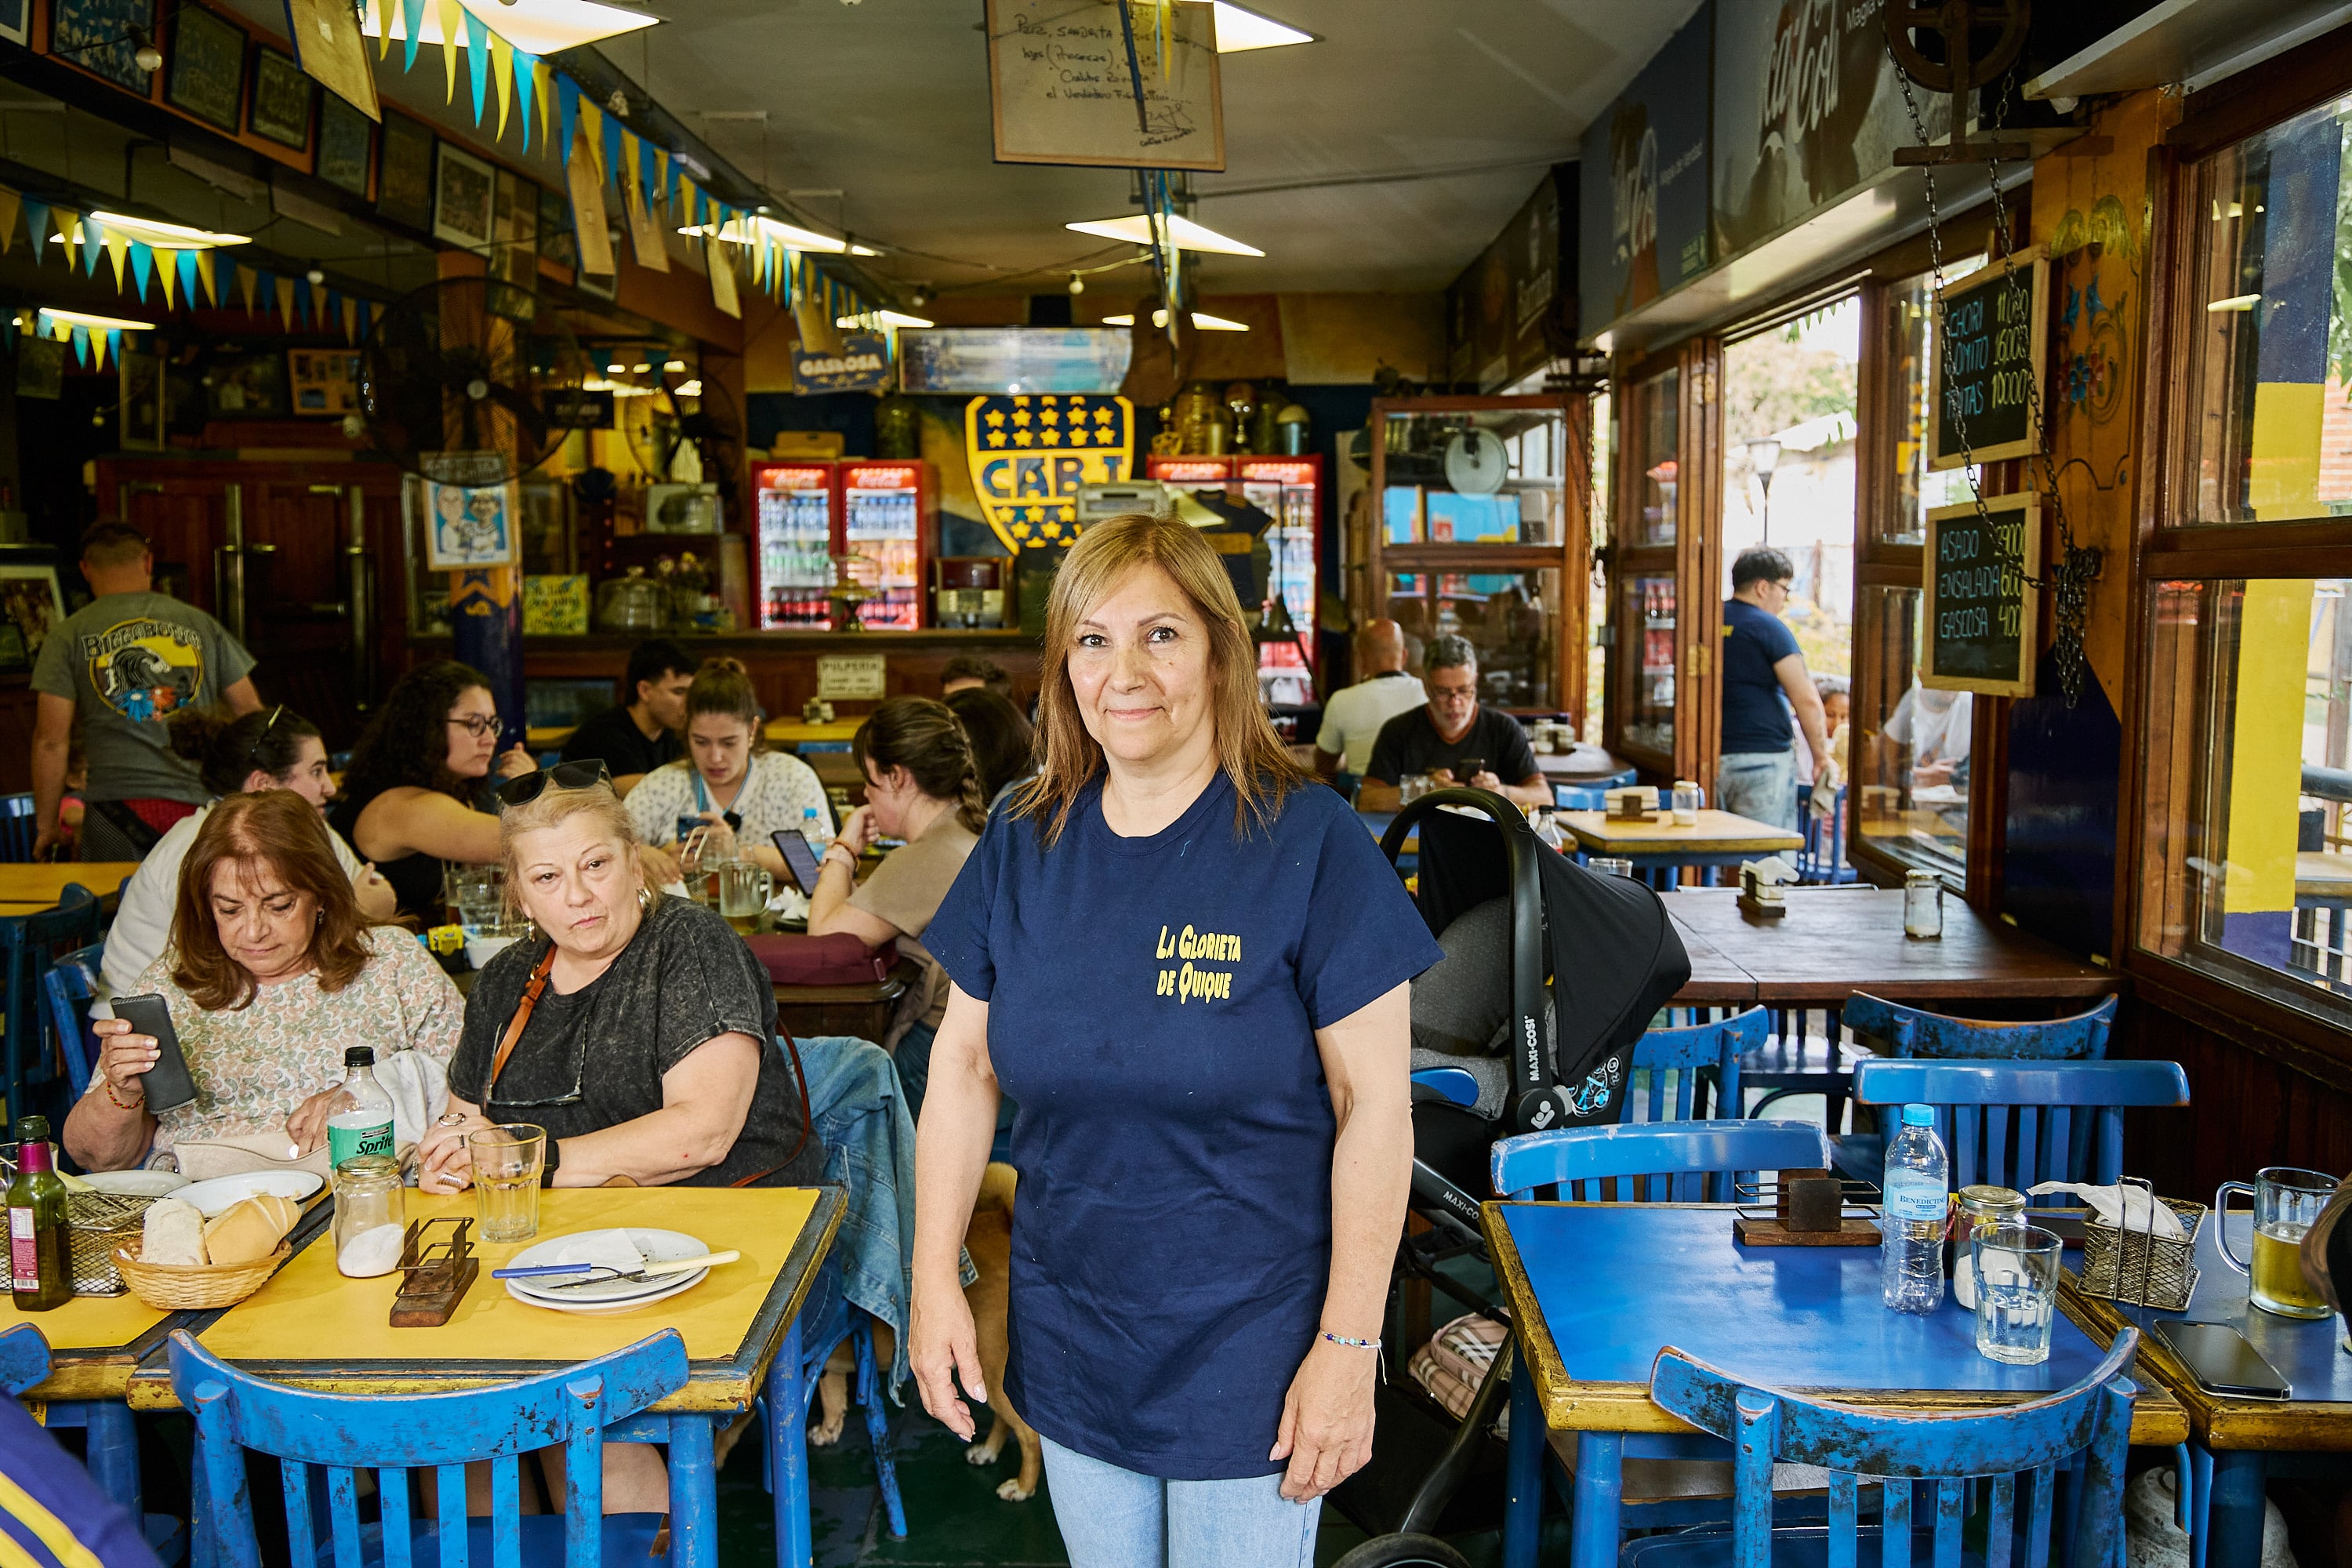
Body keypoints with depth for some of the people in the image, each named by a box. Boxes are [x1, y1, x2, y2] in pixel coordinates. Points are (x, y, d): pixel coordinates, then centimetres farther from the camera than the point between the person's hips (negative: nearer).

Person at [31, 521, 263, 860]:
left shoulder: (67, 637, 5)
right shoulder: (202, 624, 10)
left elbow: (50, 741, 1)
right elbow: (253, 717, 11)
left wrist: (46, 827, 10)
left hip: (118, 802, -1)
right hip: (201, 804, 2)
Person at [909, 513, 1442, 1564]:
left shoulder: (1308, 842, -14)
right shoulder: (1023, 846, -1)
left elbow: (1375, 1105, -13)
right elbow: (964, 1064, 5)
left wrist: (1350, 1347, -14)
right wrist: (934, 1279, 1)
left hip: (1250, 1352, -4)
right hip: (1069, 1344, 4)